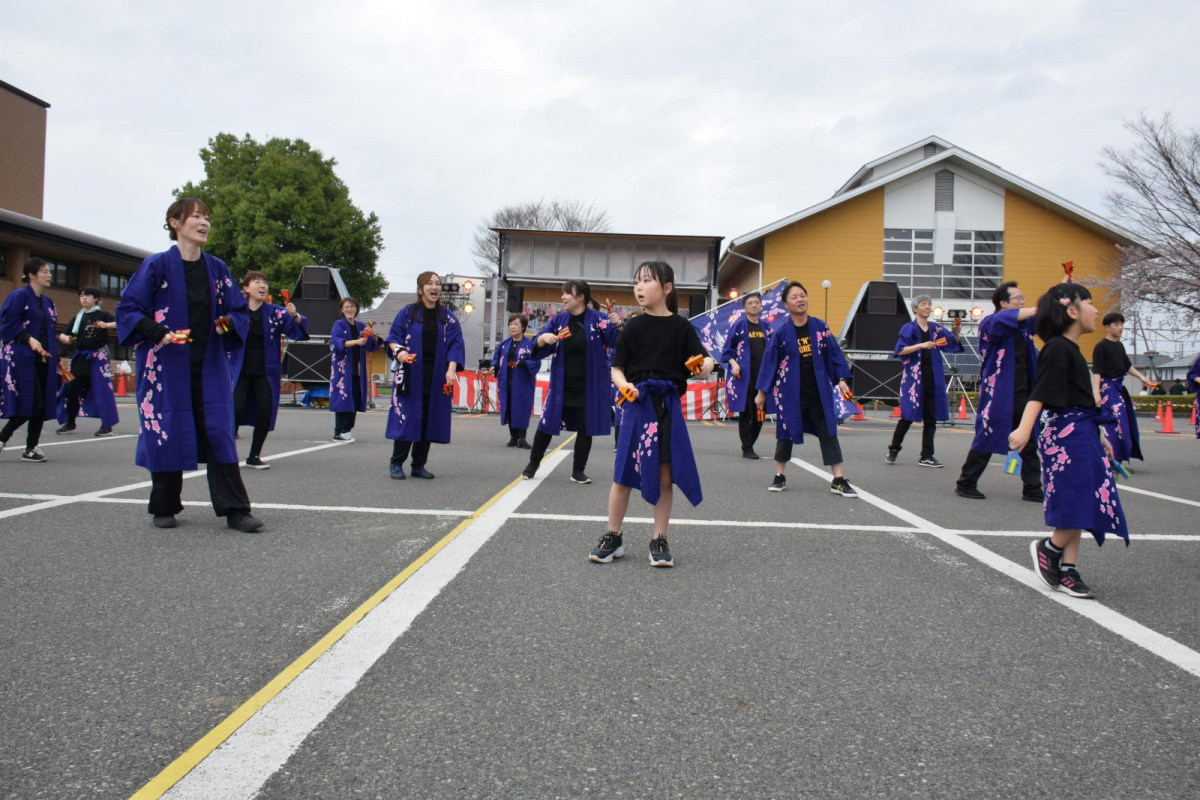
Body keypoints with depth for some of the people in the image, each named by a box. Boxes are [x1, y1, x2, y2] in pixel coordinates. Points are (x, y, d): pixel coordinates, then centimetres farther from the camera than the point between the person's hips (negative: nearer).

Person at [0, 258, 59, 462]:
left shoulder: (47, 302, 16)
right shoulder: (18, 296, -4)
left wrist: (56, 358, 15)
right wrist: (29, 339, -23)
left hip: (44, 360, 7)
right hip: (22, 358, -7)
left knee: (41, 406, 2)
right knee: (29, 405, -12)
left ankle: (31, 449, 8)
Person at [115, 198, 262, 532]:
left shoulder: (217, 268, 7)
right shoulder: (157, 265, -4)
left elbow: (237, 309, 14)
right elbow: (128, 308, -2)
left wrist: (228, 323, -8)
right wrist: (157, 331, -17)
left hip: (209, 366, 3)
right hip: (167, 365, -2)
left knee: (219, 432, -4)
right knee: (166, 433, 2)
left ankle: (234, 510, -3)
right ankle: (164, 508, 20)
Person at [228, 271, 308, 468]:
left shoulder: (275, 312, 1)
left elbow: (298, 331, -7)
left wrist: (295, 316, -26)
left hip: (266, 372, 1)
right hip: (239, 370, -1)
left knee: (265, 413, -1)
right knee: (236, 409, -14)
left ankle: (254, 456, 16)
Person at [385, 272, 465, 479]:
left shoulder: (448, 317, 8)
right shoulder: (407, 313, 3)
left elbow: (456, 344, 1)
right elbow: (393, 338, 5)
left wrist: (451, 369, -12)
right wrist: (398, 351, -18)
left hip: (437, 378, 2)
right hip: (410, 375, -2)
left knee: (429, 421, 4)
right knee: (406, 419, -5)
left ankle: (419, 465, 14)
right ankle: (396, 464, 6)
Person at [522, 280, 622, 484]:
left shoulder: (597, 319, -8)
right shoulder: (558, 319, 3)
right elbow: (537, 347, 4)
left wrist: (618, 326, -33)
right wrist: (543, 338, -18)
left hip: (589, 387, -3)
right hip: (561, 385, 3)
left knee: (585, 428, 6)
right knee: (547, 424, 8)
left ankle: (578, 471, 19)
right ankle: (532, 465, 25)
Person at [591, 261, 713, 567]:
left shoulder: (681, 327, 3)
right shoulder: (634, 327, 4)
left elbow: (703, 358, -1)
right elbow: (616, 368, 5)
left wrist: (705, 365, -23)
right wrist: (624, 385, -15)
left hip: (668, 405, 0)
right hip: (638, 404, 0)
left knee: (665, 475, 4)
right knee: (623, 474, 2)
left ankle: (659, 541, 17)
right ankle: (613, 538, 16)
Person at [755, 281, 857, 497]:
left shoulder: (820, 327, -1)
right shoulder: (780, 331, -9)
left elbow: (834, 354, 6)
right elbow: (769, 361, -4)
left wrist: (841, 379, -1)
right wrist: (762, 391, -2)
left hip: (819, 391, 2)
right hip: (790, 392, -2)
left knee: (828, 433, 3)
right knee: (786, 433, 8)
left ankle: (838, 481, 8)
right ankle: (779, 477, 25)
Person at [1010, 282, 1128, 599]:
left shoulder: (1070, 348, 18)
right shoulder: (1057, 348, -12)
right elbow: (1040, 393, -24)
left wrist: (1099, 435, 29)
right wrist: (1024, 429, -36)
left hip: (1082, 434, 10)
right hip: (1067, 435, -10)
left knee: (1079, 509, 9)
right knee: (1079, 504, -11)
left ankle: (1067, 571, 13)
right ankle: (1047, 549, 9)